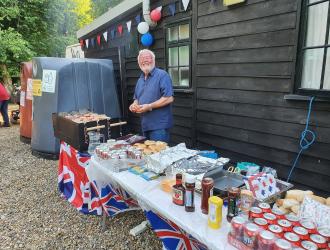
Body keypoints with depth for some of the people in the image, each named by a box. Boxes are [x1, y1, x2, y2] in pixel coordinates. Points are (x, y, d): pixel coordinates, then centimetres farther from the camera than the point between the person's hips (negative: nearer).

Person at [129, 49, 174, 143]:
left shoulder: (162, 75, -9)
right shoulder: (140, 79, 16)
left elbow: (169, 98, -19)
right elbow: (137, 98, 25)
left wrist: (149, 106, -21)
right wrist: (134, 105, 1)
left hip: (159, 126, -8)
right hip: (145, 125, 8)